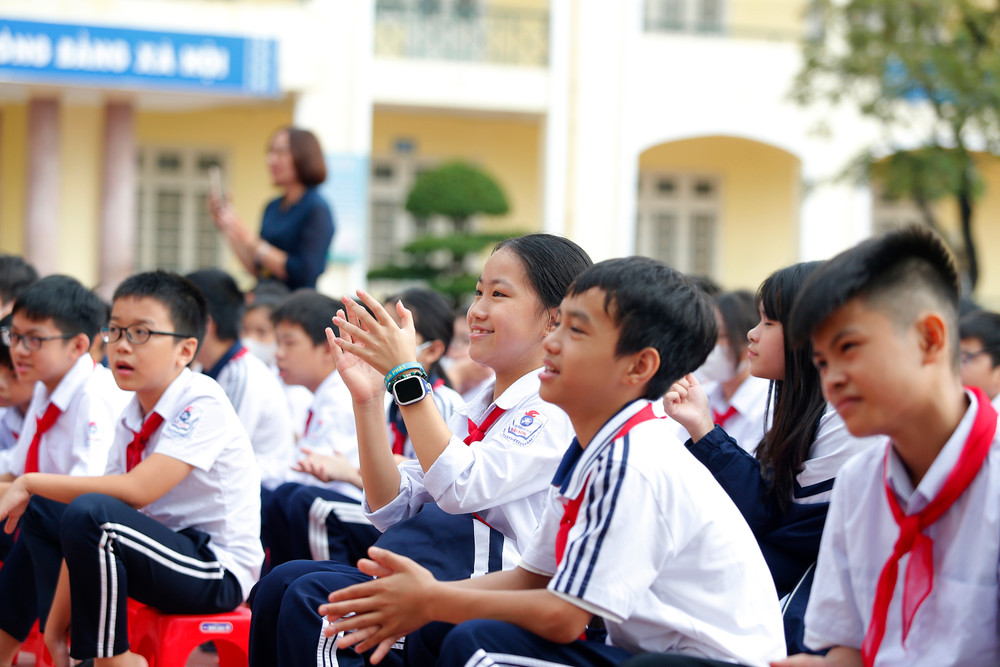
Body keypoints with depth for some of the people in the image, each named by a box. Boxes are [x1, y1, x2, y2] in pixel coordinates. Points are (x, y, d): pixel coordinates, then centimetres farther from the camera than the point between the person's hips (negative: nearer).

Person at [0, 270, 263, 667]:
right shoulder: (131, 419, 7)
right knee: (37, 512, 15)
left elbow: (137, 490, -29)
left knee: (90, 514, -30)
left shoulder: (202, 404, -17)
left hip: (218, 571, -9)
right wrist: (56, 624, 0)